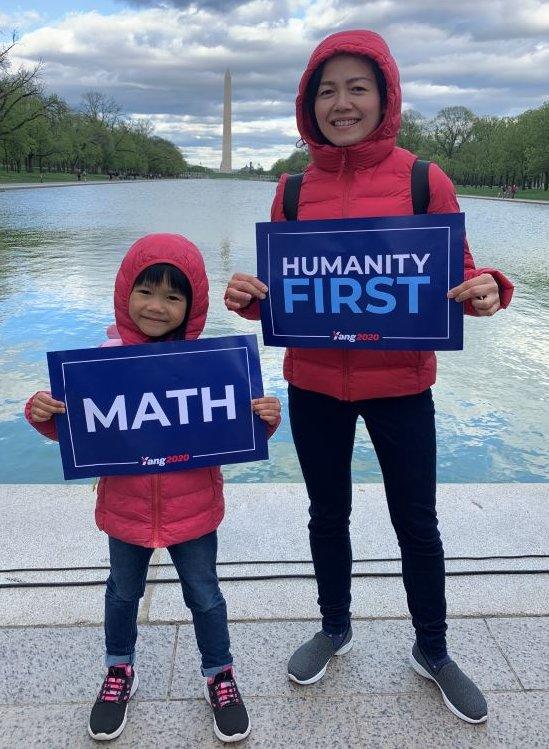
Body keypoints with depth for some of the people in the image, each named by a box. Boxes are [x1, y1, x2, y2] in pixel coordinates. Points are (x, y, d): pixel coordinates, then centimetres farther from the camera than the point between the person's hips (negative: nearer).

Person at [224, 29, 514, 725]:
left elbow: (456, 276, 0)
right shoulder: (294, 189, 1)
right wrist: (248, 296, -14)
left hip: (399, 385, -2)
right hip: (313, 385, 2)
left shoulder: (424, 180, -5)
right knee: (327, 516, 17)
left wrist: (484, 290, -22)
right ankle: (334, 628, 42)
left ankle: (432, 650, 36)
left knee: (416, 523, 11)